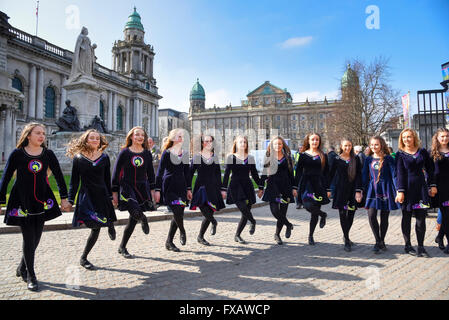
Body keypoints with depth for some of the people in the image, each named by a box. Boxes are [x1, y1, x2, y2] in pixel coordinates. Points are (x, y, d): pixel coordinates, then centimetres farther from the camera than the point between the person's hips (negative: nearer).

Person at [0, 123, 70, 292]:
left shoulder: (48, 154, 3)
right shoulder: (17, 154, -3)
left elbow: (59, 176, 8)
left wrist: (64, 198, 5)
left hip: (42, 200, 3)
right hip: (22, 201, -3)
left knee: (36, 237, 8)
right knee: (29, 238, -2)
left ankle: (22, 268, 32)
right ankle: (31, 277, 12)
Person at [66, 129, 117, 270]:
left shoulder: (104, 157, 7)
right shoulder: (78, 158, 1)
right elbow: (74, 181, 3)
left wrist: (111, 197, 9)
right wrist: (70, 200, 1)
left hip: (102, 195, 2)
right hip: (86, 197, -2)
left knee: (96, 228, 2)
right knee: (95, 228, -11)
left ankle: (83, 258, 25)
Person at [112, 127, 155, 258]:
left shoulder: (147, 154, 7)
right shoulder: (124, 152, -2)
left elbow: (150, 173, 14)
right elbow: (116, 172, -1)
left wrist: (152, 190, 9)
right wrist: (114, 192, -4)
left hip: (142, 188, 3)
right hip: (127, 188, -3)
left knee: (133, 220, 5)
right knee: (136, 213, -28)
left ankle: (122, 247, 22)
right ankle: (143, 220, 10)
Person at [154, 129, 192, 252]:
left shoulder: (185, 153, 12)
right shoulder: (167, 153, -4)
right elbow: (160, 171, -5)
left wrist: (189, 189, 14)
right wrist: (157, 189, -9)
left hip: (181, 186, 6)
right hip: (169, 187, -5)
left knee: (178, 214, 4)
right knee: (177, 212, -15)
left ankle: (169, 242, 17)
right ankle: (182, 231, 16)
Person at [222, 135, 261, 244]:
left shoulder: (250, 158, 10)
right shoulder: (231, 157, 2)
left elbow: (254, 174, 15)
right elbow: (226, 174, 0)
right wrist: (224, 189, -6)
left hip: (247, 186, 3)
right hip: (235, 186, -3)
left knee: (245, 214, 3)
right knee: (243, 208, -19)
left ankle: (237, 235, 18)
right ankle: (253, 222, 13)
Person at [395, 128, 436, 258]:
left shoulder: (422, 152, 7)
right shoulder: (400, 154, 0)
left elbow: (430, 169, 11)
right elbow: (400, 173, -5)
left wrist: (432, 185, 5)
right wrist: (400, 191, -10)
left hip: (421, 187, 2)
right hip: (407, 188, -2)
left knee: (421, 218, 1)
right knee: (406, 217, 6)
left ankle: (421, 247, 9)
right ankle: (408, 245, 17)